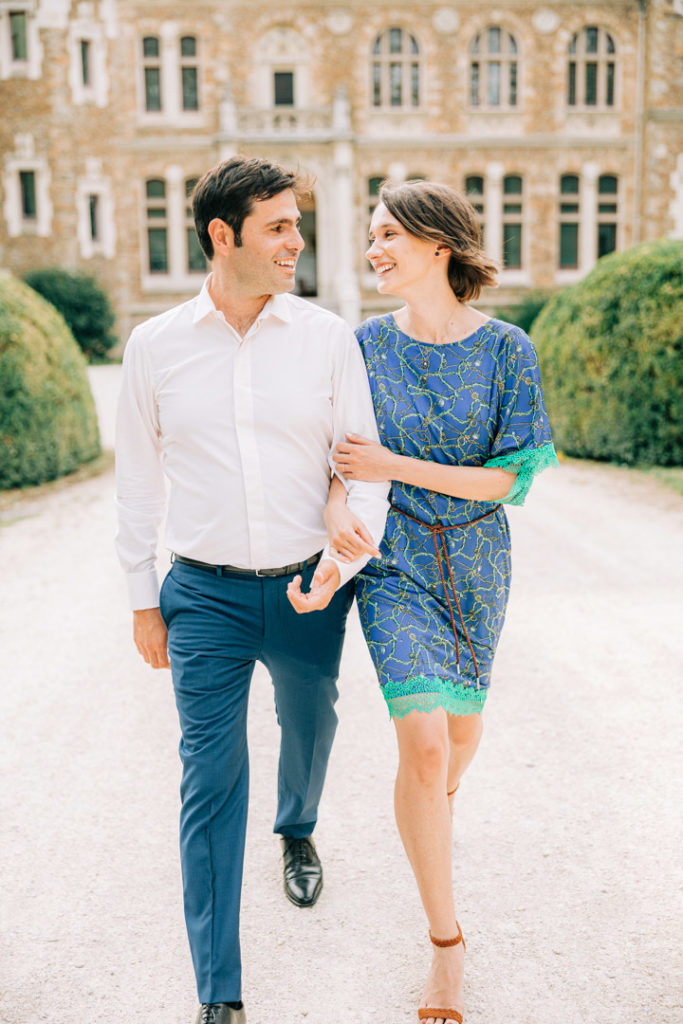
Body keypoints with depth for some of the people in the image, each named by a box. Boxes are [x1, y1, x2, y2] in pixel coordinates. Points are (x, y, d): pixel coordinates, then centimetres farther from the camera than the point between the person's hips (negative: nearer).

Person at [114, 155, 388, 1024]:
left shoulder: (327, 336, -4)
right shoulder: (155, 345, -3)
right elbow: (137, 479, 5)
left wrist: (345, 557, -18)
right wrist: (143, 598, 6)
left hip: (308, 591, 2)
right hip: (206, 595, -1)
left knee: (309, 726, 24)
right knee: (211, 781, -1)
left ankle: (297, 832, 58)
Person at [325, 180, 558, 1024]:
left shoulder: (506, 348, -9)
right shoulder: (368, 343, -4)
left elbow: (506, 479, -10)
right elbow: (342, 450, 3)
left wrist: (394, 467, -18)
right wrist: (336, 506, -19)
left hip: (475, 559, 1)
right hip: (395, 560, -1)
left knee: (461, 722, 17)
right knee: (423, 742, -12)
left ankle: (436, 810, 55)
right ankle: (447, 942, 4)